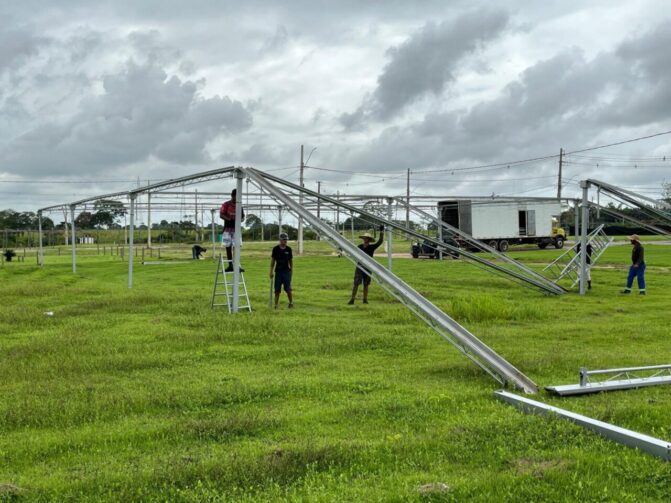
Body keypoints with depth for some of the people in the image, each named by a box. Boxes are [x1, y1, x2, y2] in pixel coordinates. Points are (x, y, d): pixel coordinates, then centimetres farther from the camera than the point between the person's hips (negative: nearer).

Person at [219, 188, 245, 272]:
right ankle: (230, 265, 11)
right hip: (227, 228, -2)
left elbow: (243, 216, 16)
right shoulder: (226, 205, -2)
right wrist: (229, 219, -24)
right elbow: (221, 215, -6)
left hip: (236, 228, 2)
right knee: (228, 247, 3)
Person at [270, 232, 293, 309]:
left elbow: (291, 260, 9)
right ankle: (276, 305, 11)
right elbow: (272, 260, 4)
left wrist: (291, 270, 6)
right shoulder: (276, 249, 0)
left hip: (287, 271, 0)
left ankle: (291, 303, 13)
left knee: (288, 289, -3)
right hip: (278, 271, 0)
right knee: (277, 290, 3)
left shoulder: (288, 249, 2)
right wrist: (271, 271, 1)